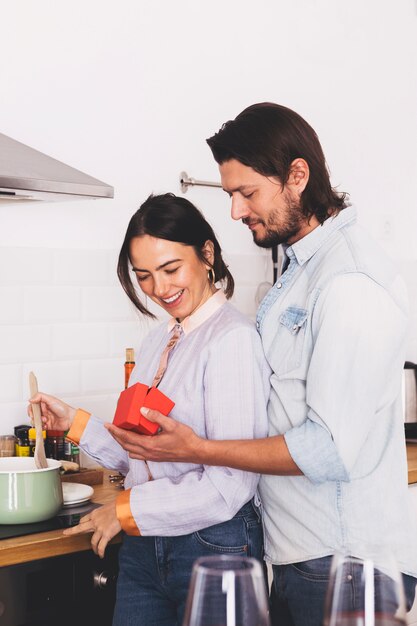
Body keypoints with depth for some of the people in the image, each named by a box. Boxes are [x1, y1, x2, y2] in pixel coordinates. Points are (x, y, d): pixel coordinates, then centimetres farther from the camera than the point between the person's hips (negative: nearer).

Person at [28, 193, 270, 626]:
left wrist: (125, 509, -11)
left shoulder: (233, 338, -16)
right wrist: (74, 423, 7)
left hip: (214, 544, -7)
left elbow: (229, 484, -22)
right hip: (145, 547, 7)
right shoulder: (158, 341, 11)